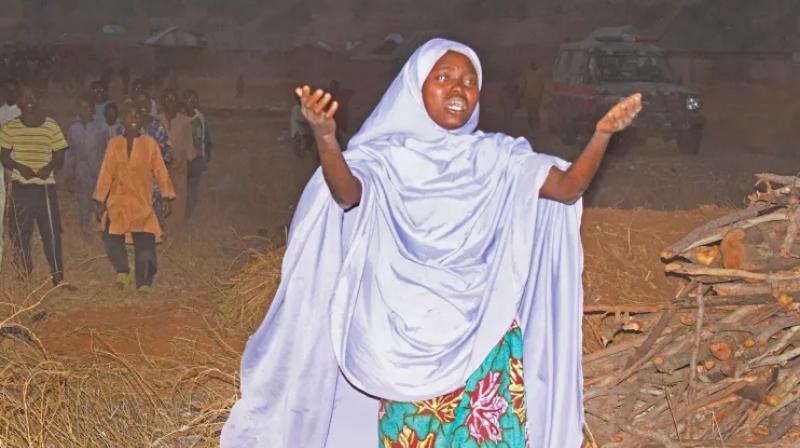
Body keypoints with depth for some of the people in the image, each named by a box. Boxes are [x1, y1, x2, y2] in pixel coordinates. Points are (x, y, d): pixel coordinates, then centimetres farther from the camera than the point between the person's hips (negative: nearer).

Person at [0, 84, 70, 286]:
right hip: (20, 187, 1)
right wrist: (19, 167, -15)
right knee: (19, 231, 3)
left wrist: (49, 167, -17)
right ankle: (24, 274, 15)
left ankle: (58, 276, 1)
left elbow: (60, 158, 5)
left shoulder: (51, 126, 3)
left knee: (51, 230, -4)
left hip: (45, 186, -1)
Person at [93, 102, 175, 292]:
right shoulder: (114, 144, 4)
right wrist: (100, 200, 3)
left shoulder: (150, 144, 1)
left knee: (145, 242, -5)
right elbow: (106, 173, 5)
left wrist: (167, 197, -5)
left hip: (142, 202, -1)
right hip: (118, 201, 1)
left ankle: (143, 282, 0)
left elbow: (160, 171, 0)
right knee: (111, 237, -10)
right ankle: (122, 271, 3)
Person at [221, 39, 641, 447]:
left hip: (486, 332, 2)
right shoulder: (386, 159, -4)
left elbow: (568, 187, -7)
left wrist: (602, 135, -24)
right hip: (411, 336, -2)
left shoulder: (496, 157, 4)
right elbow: (347, 195, -24)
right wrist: (325, 138, -44)